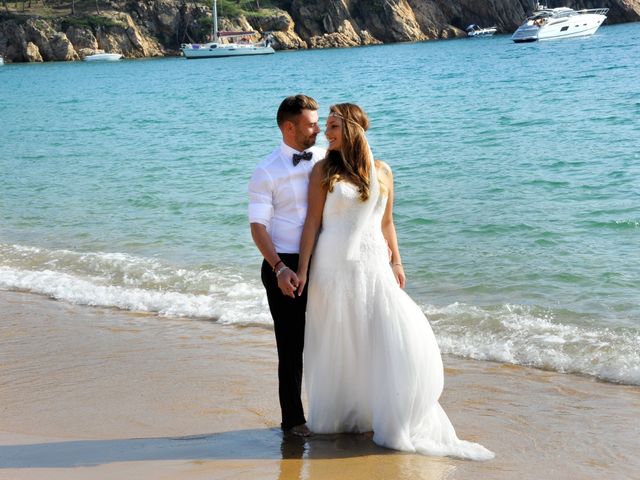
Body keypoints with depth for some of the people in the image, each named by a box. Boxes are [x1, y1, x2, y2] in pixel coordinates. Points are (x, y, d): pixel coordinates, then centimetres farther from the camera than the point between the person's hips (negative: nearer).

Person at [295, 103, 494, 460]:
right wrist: (303, 269, -8)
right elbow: (312, 222, -4)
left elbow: (387, 222, 13)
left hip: (373, 266, 3)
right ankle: (339, 418, 19)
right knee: (338, 346, 3)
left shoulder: (382, 172, 8)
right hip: (335, 266, -3)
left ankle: (398, 423, 7)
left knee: (400, 338, -4)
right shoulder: (324, 171, -1)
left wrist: (396, 263, 7)